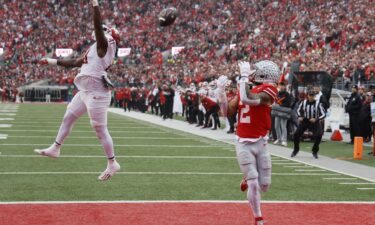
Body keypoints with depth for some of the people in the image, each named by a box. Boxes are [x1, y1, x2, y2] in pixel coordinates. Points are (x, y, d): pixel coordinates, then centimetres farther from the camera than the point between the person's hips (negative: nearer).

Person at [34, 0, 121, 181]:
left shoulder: (104, 44, -6)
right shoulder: (95, 50, 20)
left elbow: (97, 26, -22)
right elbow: (75, 62, 30)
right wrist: (52, 62, 34)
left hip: (96, 93, -10)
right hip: (85, 91, 10)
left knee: (100, 128, -6)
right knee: (68, 117, 18)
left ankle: (112, 164, 3)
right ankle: (55, 149, 32)